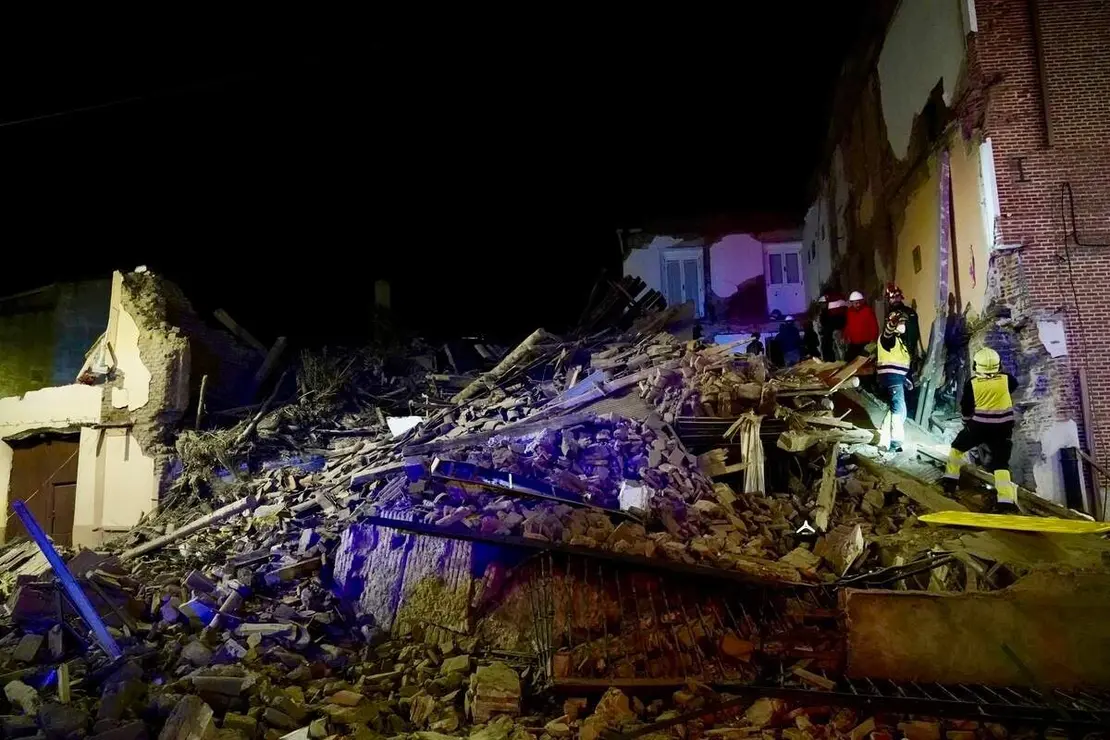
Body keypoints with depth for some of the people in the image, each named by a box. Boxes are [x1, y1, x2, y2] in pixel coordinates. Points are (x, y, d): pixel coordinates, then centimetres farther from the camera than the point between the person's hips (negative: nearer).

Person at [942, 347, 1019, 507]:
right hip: (1003, 428, 2)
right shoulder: (1006, 379, -4)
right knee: (1001, 463, 6)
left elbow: (966, 409, 3)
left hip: (979, 426, -2)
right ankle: (1006, 499, -6)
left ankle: (950, 481, 24)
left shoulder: (971, 384, -8)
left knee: (958, 447, 22)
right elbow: (1014, 385, 22)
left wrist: (967, 424, 20)